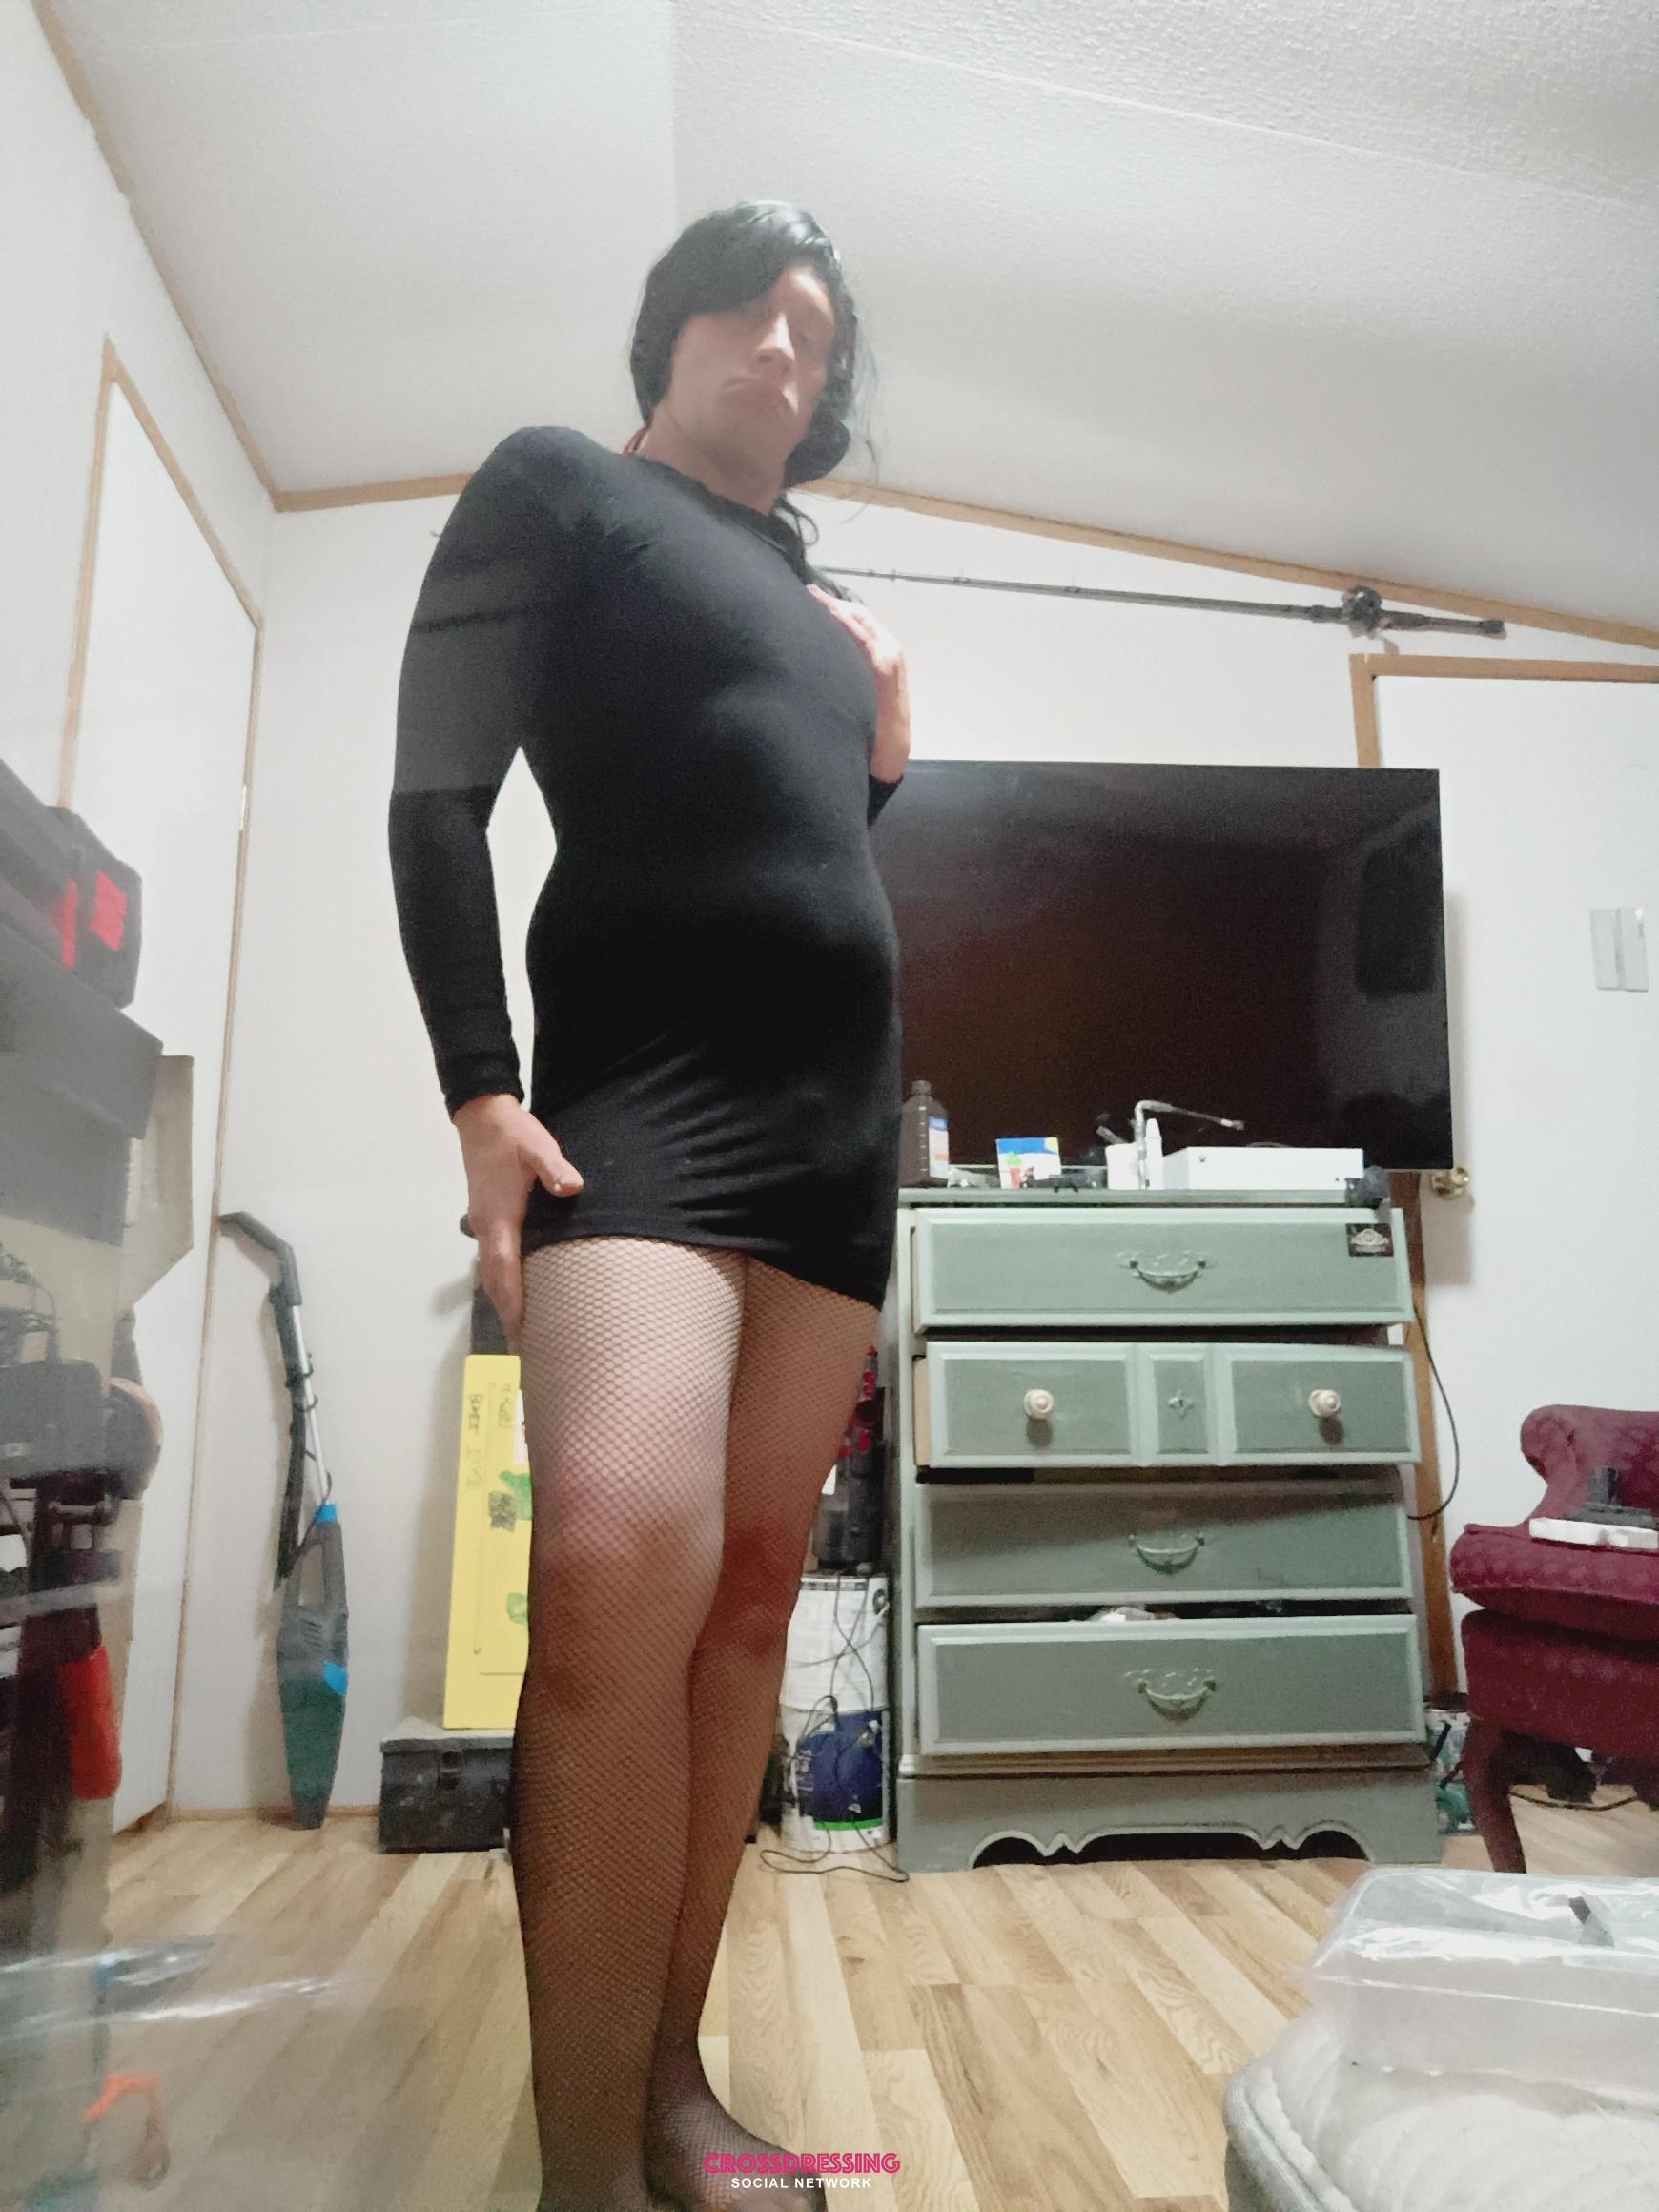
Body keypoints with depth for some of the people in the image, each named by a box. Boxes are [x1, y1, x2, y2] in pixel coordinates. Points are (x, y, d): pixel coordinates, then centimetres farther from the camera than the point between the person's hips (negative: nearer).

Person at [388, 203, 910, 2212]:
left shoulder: (807, 587, 25)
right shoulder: (557, 485, 9)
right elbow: (437, 794, -4)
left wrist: (885, 757, 12)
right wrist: (480, 1089, -16)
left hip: (842, 1089, 7)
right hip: (643, 1070, -6)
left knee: (751, 1585, 3)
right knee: (625, 1567, -26)